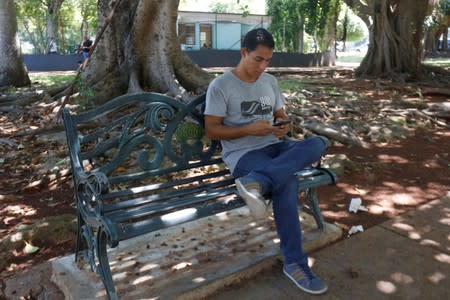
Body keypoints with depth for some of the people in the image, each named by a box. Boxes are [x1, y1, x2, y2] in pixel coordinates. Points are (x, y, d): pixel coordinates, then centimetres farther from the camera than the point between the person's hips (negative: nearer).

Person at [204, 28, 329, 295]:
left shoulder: (270, 82, 15)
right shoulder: (220, 86, -5)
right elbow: (211, 130, -8)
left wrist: (284, 126, -6)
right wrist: (249, 129, -21)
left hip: (275, 146, 7)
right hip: (243, 154, -6)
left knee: (319, 144, -27)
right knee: (286, 182, -35)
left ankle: (256, 181, -35)